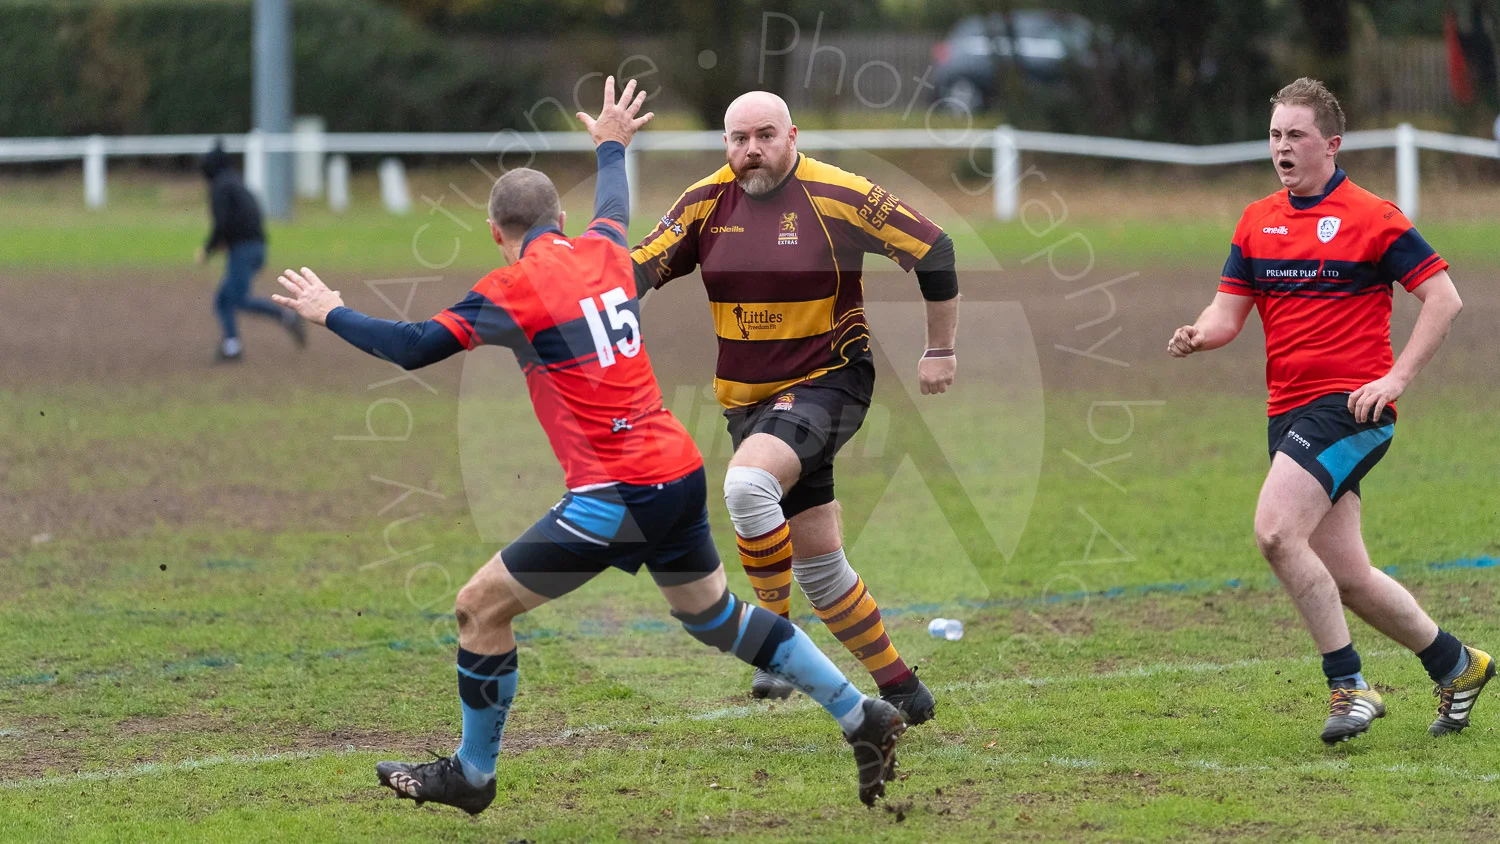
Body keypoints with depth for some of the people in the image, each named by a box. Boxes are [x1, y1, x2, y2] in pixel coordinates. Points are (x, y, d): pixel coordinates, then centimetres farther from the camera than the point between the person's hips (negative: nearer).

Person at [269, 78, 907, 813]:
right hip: (679, 470, 8)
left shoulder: (515, 289, -9)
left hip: (616, 492, -8)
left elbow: (413, 348, -12)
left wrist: (330, 313, 2)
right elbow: (613, 207, 35)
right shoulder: (603, 254, 10)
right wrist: (611, 146, 54)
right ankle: (862, 718, 24)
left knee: (481, 606, 4)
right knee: (713, 613, 24)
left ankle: (471, 775, 14)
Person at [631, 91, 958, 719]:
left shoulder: (837, 196, -10)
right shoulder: (707, 202, 2)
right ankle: (901, 689, 20)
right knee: (817, 564, 7)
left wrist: (940, 349, 0)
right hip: (748, 400, 6)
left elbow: (932, 248, -3)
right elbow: (643, 267, 1)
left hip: (827, 382, -5)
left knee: (746, 484, -32)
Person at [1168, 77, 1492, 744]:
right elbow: (1229, 313, 11)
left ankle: (1349, 685, -13)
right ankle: (1454, 664, 28)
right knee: (1345, 578, 7)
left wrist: (1395, 378, -14)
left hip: (1349, 406, -7)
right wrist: (1198, 335, -12)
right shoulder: (1257, 221, 12)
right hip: (1289, 410, 7)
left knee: (1276, 530, -24)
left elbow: (1444, 297, -6)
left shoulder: (1370, 217, -6)